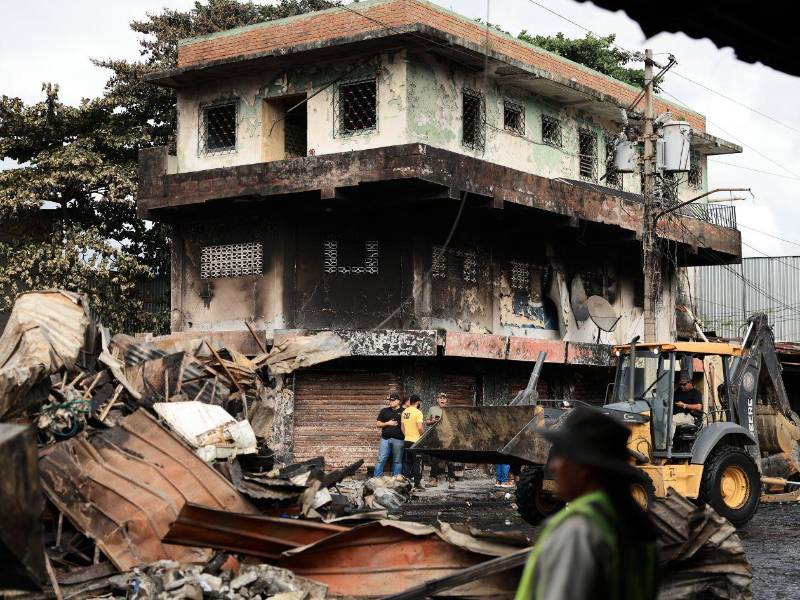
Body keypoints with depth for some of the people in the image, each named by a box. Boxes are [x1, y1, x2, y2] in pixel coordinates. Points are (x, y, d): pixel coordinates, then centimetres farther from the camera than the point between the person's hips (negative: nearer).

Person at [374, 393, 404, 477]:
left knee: (397, 461, 5)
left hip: (398, 439, -2)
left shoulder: (403, 412, 4)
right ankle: (376, 477, 1)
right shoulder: (384, 411, 11)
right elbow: (378, 424, 11)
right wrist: (387, 423, -4)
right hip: (385, 439, 2)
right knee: (381, 459, -1)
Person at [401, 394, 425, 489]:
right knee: (417, 463, -1)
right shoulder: (417, 412, -13)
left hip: (406, 440, 6)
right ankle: (417, 484, -2)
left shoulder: (404, 412, 8)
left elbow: (402, 427, 13)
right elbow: (420, 427, -19)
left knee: (407, 463, 10)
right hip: (416, 441, -6)